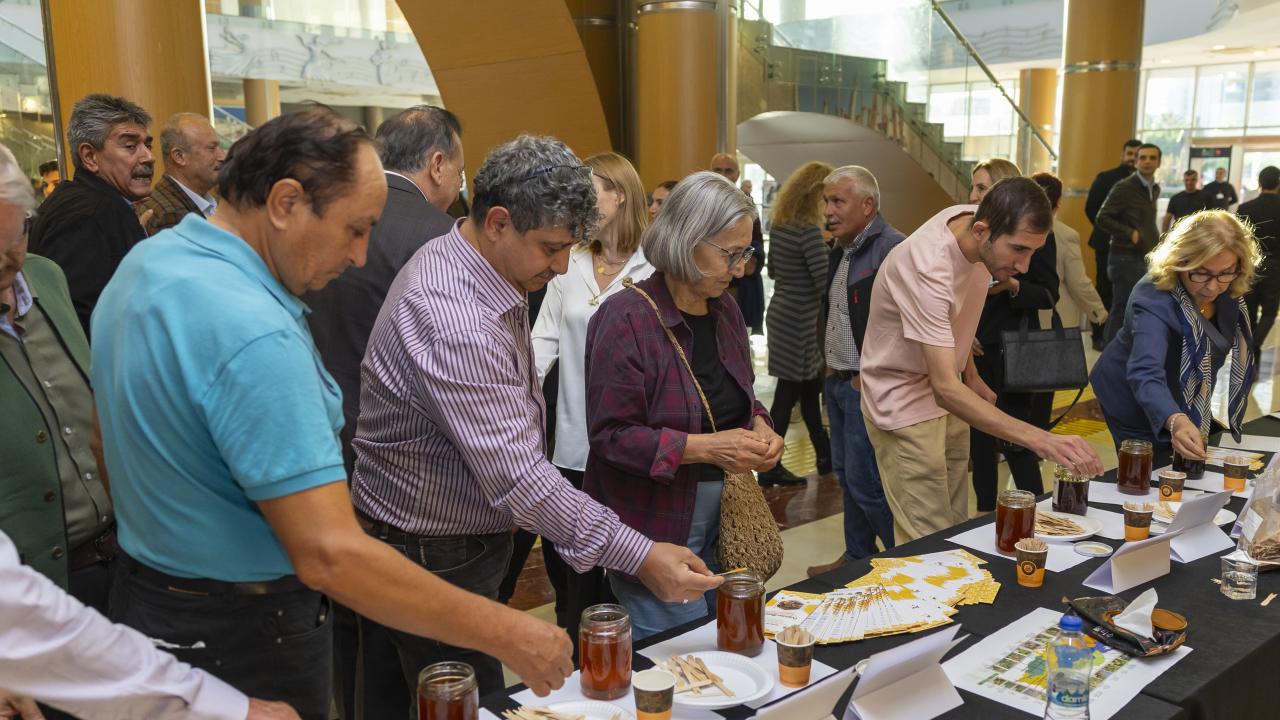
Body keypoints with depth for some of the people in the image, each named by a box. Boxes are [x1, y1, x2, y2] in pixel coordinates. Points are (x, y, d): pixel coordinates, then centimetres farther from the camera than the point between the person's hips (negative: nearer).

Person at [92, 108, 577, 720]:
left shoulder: (143, 263, 1)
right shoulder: (254, 333, -30)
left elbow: (115, 444, 13)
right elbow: (331, 556, -33)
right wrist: (505, 634, -28)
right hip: (241, 640, -9)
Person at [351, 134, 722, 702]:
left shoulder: (484, 271, 2)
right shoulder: (452, 318, -31)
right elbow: (517, 478, -33)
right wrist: (640, 557, -31)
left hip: (469, 541, 9)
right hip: (433, 559, -9)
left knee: (480, 697, 22)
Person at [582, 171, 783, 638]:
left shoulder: (725, 310, 7)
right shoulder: (626, 318, -17)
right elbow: (611, 434, -19)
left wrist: (759, 428, -1)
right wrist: (705, 447, -23)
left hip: (722, 517, 7)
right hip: (655, 526, -7)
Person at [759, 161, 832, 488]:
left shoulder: (779, 224, 6)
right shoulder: (809, 231, -20)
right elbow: (825, 282, -22)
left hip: (782, 313, 9)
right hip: (800, 321, -9)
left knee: (810, 387, 18)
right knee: (788, 393, 0)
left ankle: (825, 455, 31)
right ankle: (770, 467, 7)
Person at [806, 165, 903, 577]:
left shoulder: (891, 249, -17)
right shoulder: (841, 250, 13)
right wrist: (830, 365, 15)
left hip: (869, 385, -9)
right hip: (839, 381, 9)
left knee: (865, 482, -5)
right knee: (846, 475, 17)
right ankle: (857, 556, 31)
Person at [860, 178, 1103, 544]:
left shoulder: (976, 222, -9)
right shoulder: (927, 268, -34)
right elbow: (944, 388, -39)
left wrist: (970, 374, 11)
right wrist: (1040, 439, -46)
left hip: (947, 394, 8)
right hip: (905, 404, -8)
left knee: (955, 525, 12)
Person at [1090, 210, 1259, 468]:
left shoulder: (1230, 290, -16)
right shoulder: (1154, 300, -37)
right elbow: (1145, 374, -52)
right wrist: (1176, 422, -68)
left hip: (1189, 404, 7)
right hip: (1142, 408, -7)